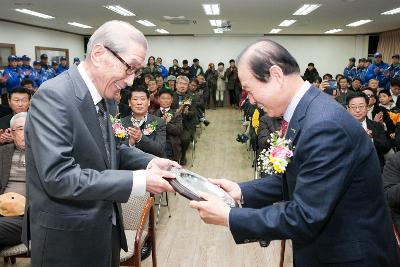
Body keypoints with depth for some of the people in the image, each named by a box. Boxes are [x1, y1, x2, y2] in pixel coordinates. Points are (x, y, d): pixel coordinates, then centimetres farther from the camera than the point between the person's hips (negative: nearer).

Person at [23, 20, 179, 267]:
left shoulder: (103, 96, 3)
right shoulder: (54, 96, -23)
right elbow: (58, 177, -29)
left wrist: (148, 162, -5)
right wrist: (137, 180, -28)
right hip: (67, 236, -8)